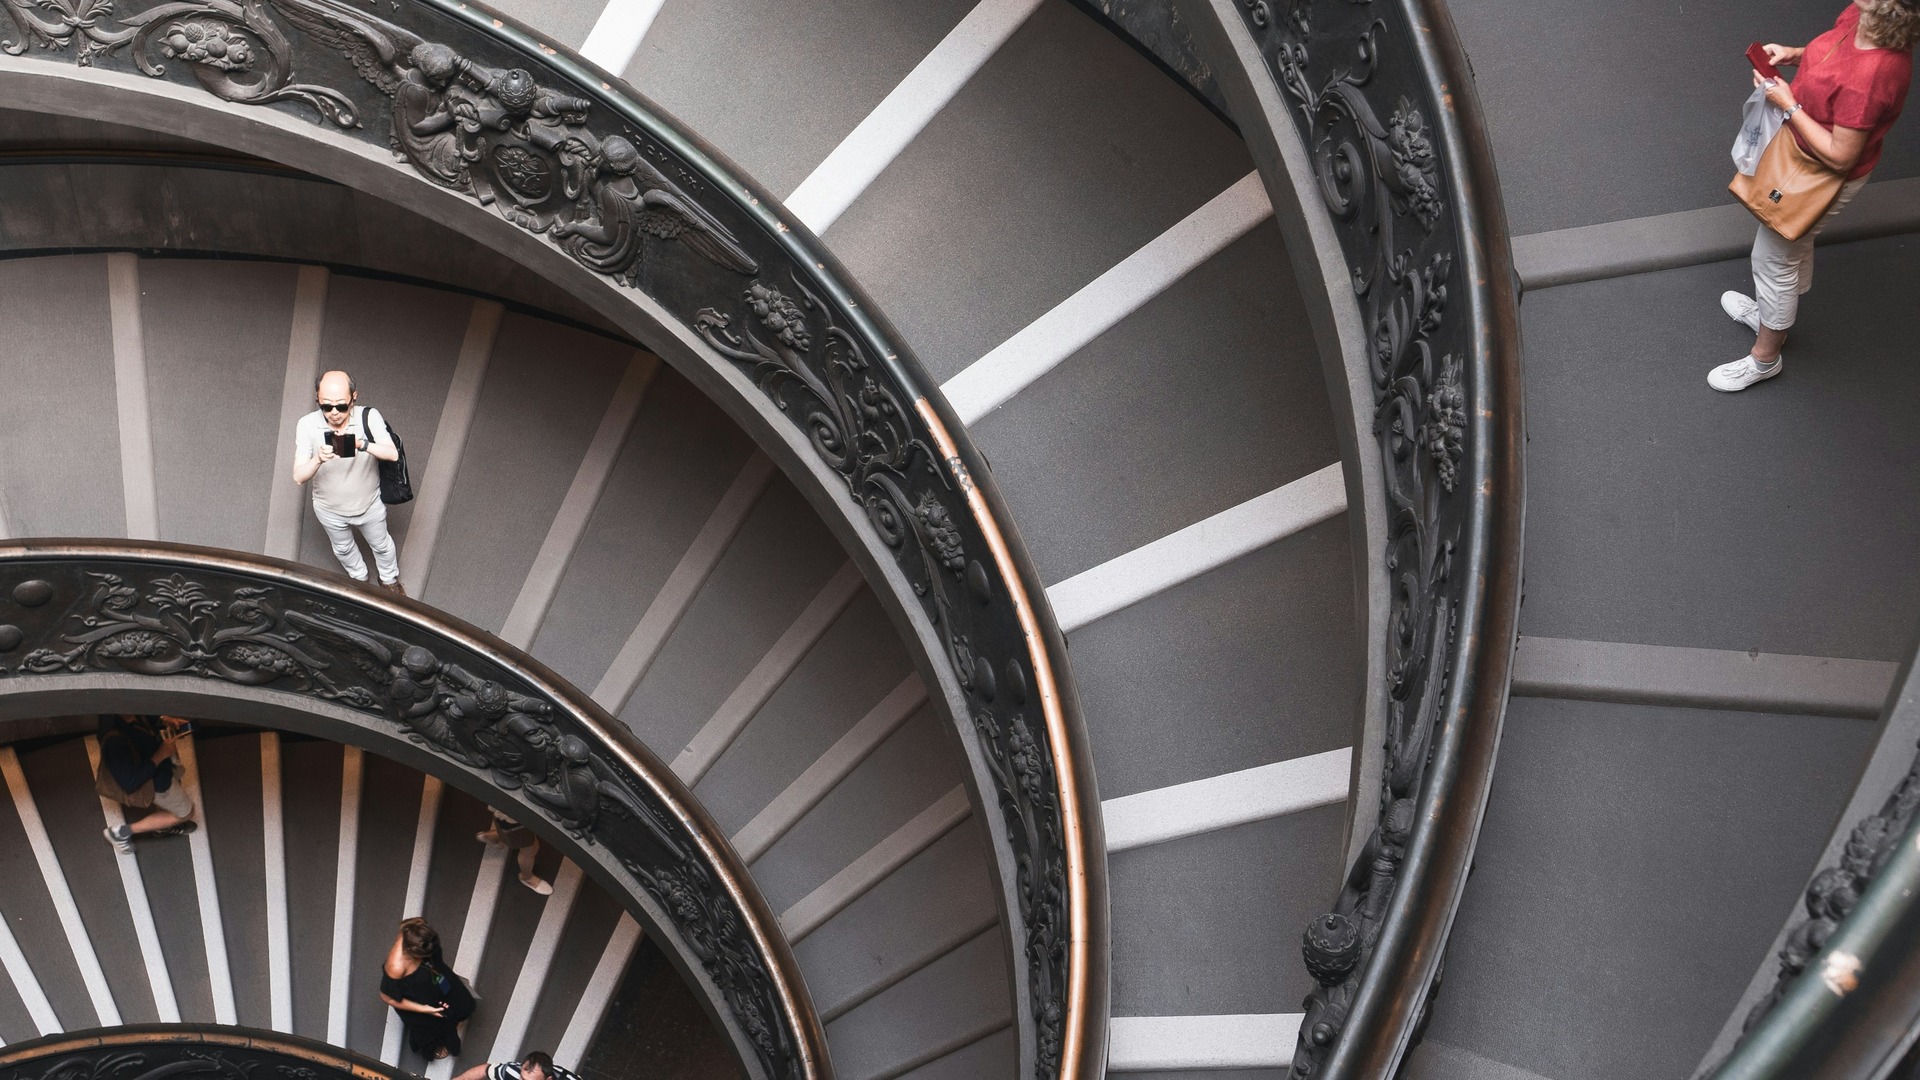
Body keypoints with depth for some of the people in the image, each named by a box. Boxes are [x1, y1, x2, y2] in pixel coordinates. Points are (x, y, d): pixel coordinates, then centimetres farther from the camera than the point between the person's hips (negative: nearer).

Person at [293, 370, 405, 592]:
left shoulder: (369, 417, -29)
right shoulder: (307, 425, -28)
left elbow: (393, 454, -37)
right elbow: (299, 477, -29)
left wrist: (363, 445, -56)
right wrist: (318, 459, -51)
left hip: (369, 503, -1)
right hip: (330, 509, 1)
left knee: (381, 545, 26)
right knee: (343, 549, 29)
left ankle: (389, 580, 57)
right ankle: (359, 578, 60)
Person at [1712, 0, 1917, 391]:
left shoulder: (1870, 77, -42)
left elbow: (1839, 156, -31)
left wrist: (1788, 105, -28)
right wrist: (1794, 55, -11)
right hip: (1801, 152, 8)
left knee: (1773, 259, 14)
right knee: (1794, 247, 31)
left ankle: (1765, 358, 37)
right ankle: (1772, 317, 57)